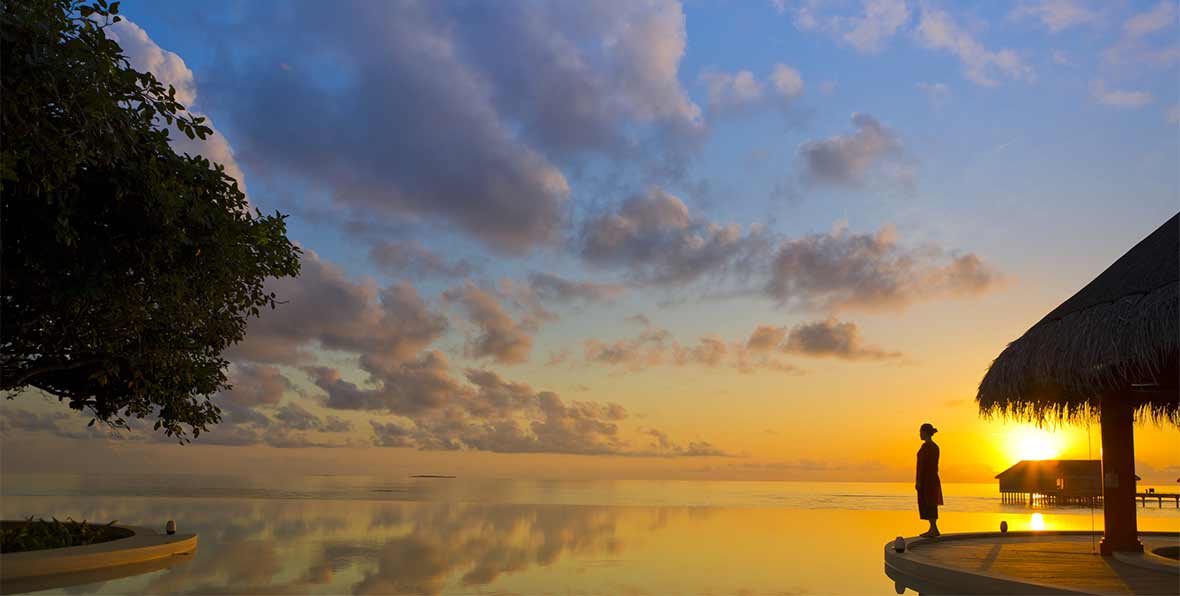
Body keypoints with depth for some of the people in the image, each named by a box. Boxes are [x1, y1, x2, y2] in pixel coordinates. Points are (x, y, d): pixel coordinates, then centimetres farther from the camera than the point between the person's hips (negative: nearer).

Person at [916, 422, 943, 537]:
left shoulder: (925, 446, -16)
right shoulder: (935, 446, 12)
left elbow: (922, 464, -19)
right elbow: (935, 465, 16)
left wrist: (918, 481, -18)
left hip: (925, 478, -9)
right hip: (933, 478, 9)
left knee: (926, 504, -5)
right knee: (931, 504, 12)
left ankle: (934, 530, -7)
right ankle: (932, 529, 13)